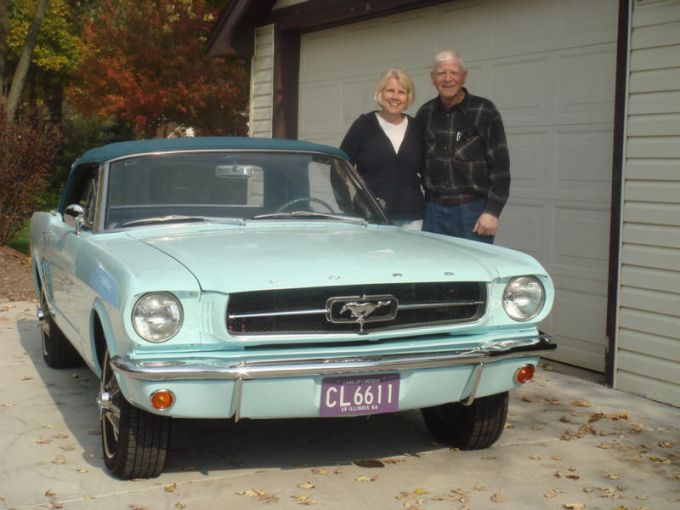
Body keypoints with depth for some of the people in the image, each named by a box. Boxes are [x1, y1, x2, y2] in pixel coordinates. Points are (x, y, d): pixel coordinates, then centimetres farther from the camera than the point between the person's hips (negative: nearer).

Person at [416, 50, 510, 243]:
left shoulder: (484, 111, -3)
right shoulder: (425, 114, 9)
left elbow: (500, 165, -5)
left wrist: (492, 211, -12)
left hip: (473, 211, -4)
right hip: (433, 210, 4)